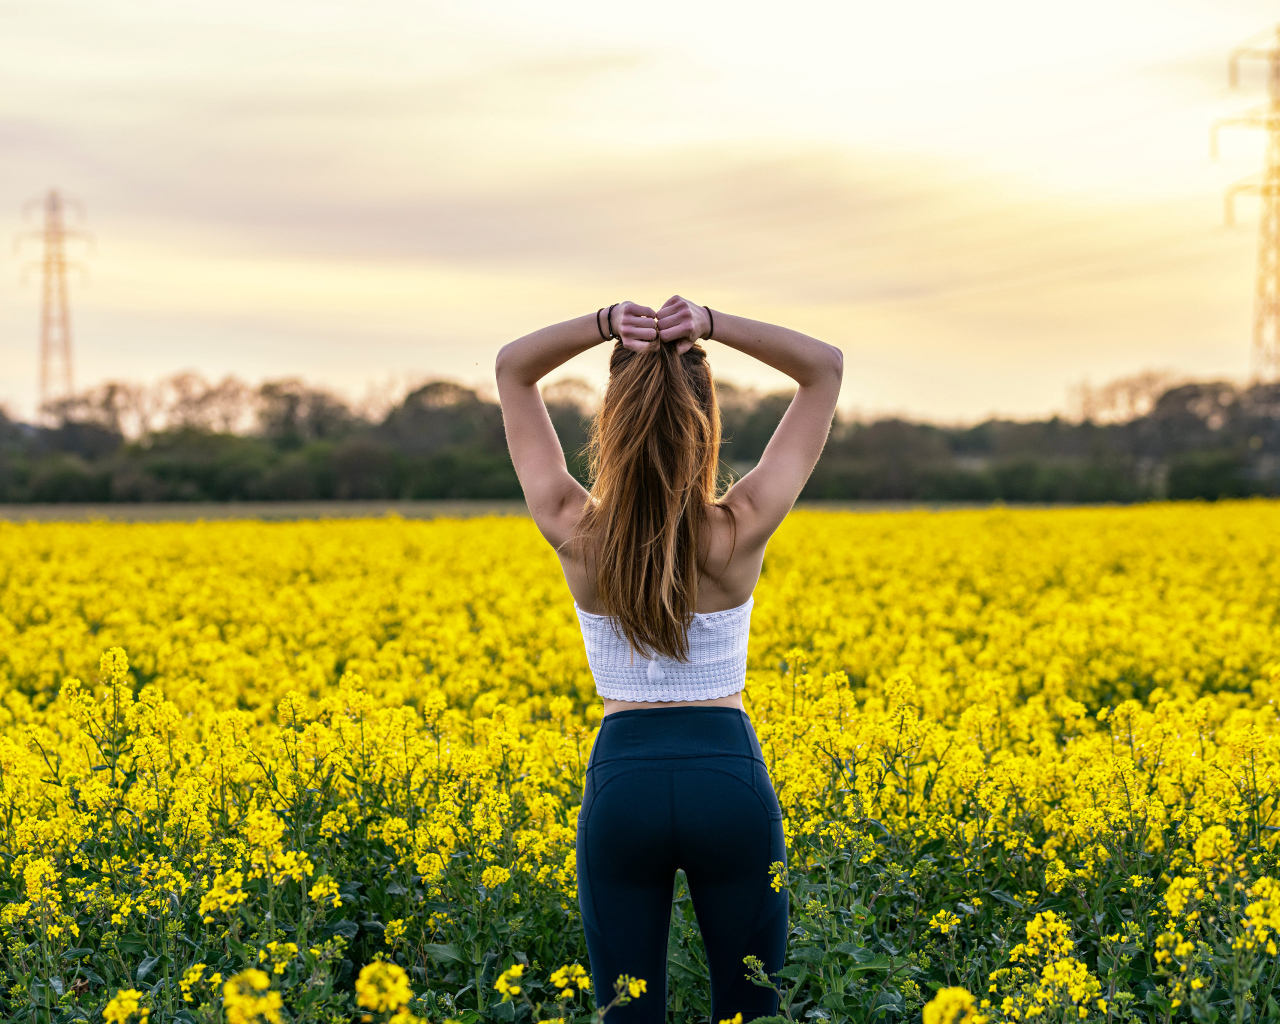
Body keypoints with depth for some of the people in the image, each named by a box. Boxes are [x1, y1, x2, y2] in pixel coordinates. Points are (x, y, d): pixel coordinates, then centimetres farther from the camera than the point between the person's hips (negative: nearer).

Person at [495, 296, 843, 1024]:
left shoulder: (576, 534, -9)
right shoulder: (742, 531, -12)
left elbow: (512, 369, 2)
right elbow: (826, 368, -4)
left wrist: (605, 324, -14)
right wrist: (712, 325, -16)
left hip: (623, 781, 1)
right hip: (731, 780, 0)